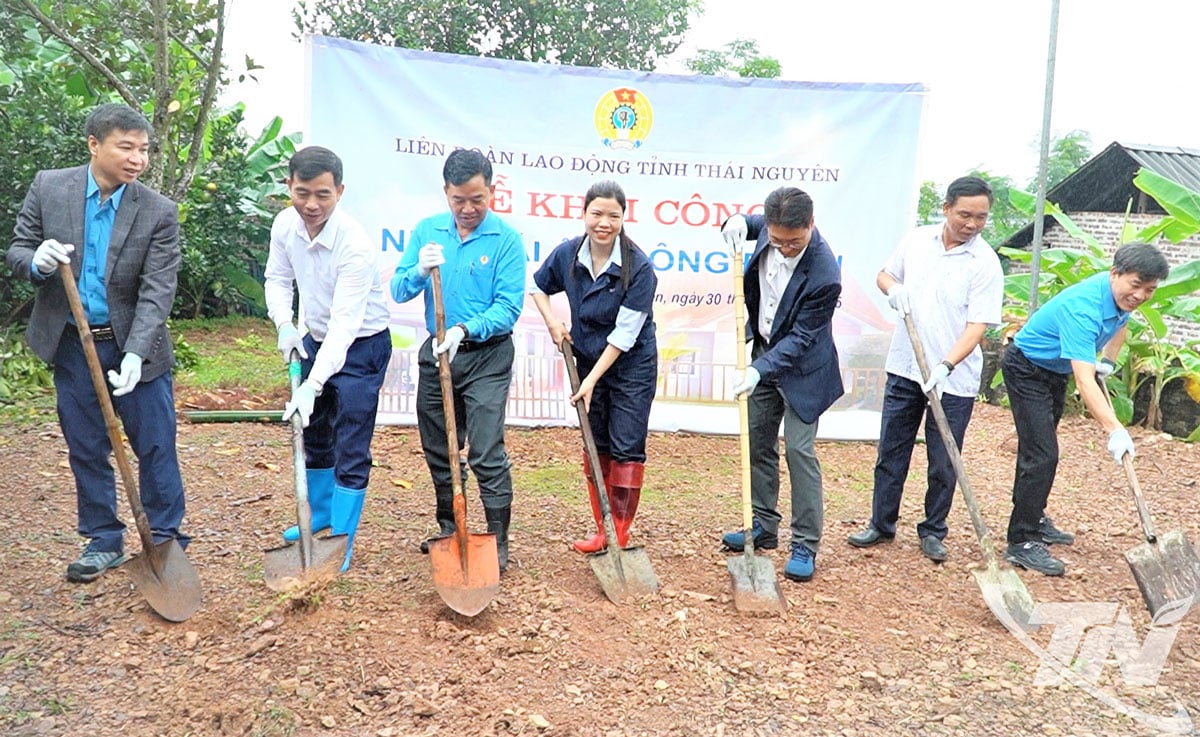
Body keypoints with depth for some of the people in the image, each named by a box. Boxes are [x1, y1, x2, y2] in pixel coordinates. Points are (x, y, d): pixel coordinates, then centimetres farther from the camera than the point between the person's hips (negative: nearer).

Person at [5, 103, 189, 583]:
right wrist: (36, 261, -21)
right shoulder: (49, 188, -4)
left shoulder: (159, 213, -12)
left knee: (156, 448, 3)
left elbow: (157, 291, -16)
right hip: (71, 345, 2)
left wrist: (135, 353, -28)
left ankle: (165, 541, 19)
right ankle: (104, 541, 26)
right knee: (86, 450, 11)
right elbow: (16, 251, 4)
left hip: (135, 347, -2)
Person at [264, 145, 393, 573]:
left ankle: (341, 544, 7)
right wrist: (284, 325, -11)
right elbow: (277, 277, 7)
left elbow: (345, 322, -34)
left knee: (351, 449, -6)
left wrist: (312, 385, -38)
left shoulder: (354, 244, -30)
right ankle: (318, 514, 41)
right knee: (314, 433, 20)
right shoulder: (285, 225, -10)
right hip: (317, 339, 7)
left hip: (361, 345, -7)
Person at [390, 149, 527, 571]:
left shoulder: (506, 239, -9)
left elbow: (509, 307, -15)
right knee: (438, 450, 15)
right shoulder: (427, 231, 3)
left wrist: (465, 330, -28)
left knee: (487, 454, -7)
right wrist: (420, 271, -22)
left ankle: (498, 541, 5)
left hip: (487, 357, -4)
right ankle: (449, 528, 33)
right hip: (436, 353, 5)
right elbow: (398, 291, -1)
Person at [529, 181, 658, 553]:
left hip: (632, 367, -4)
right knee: (595, 447, 11)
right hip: (588, 361, 5)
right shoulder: (567, 253, -8)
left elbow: (625, 333, -20)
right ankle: (601, 530, 23)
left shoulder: (638, 267, -21)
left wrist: (592, 380, -19)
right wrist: (552, 321, -4)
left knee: (626, 450, -2)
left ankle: (621, 536, 9)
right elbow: (538, 287, 13)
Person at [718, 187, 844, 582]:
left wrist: (760, 370, -31)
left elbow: (800, 338, -25)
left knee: (798, 450, -7)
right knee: (757, 444, 13)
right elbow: (750, 223, 13)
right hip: (764, 351, 7)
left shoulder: (824, 276, -31)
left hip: (801, 367, -7)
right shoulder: (772, 226, -12)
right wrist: (737, 221, -11)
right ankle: (763, 526, 27)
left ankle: (805, 545, 5)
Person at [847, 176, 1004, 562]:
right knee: (891, 452, 12)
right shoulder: (917, 239, 1)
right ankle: (881, 523, 26)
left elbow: (976, 327, -16)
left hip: (953, 379, -3)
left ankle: (933, 531, 25)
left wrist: (946, 365, -30)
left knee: (943, 464, 7)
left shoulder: (985, 264, -11)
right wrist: (894, 289, -7)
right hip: (904, 368, 4)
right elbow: (884, 274, 16)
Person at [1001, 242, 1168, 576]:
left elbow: (1119, 323, 20)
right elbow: (1084, 379, -43)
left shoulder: (1122, 296, -9)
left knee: (1039, 447, 21)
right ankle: (1022, 543, -12)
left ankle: (1032, 516, 37)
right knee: (1042, 454, -16)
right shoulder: (1084, 307, -36)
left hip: (1056, 371, 9)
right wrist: (1114, 429, -50)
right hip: (1026, 369, -9)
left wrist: (1109, 360, 6)